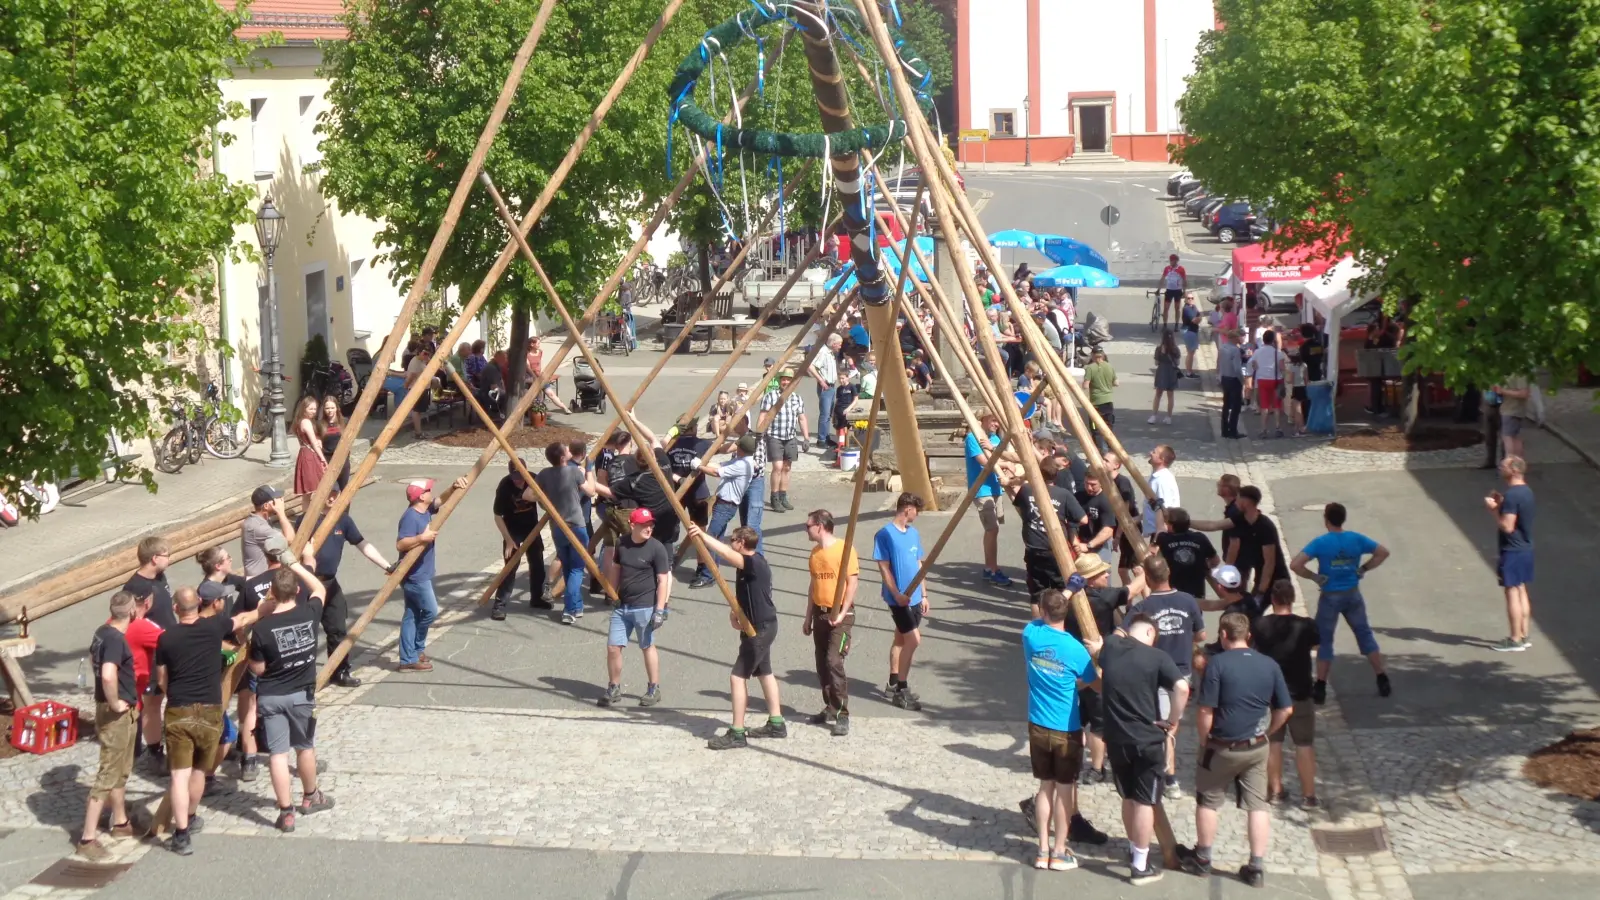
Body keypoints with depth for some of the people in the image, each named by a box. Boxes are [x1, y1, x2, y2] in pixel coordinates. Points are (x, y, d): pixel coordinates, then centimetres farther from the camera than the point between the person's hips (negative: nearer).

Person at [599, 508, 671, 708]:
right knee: (613, 647, 4)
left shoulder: (656, 548, -13)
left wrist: (660, 610, -16)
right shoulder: (621, 543, 2)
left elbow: (663, 580, -12)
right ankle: (614, 689, 19)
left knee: (647, 646, 7)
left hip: (645, 607, -5)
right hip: (622, 605, 5)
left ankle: (654, 689, 21)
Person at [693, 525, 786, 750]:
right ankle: (776, 724, 32)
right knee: (764, 673, 21)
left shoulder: (755, 564, -22)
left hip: (759, 629, -11)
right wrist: (736, 610, 2)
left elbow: (726, 553, -40)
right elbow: (746, 595, 20)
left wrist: (702, 535, -45)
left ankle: (737, 734, -9)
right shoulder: (755, 564, 9)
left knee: (738, 676, -10)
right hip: (763, 626, 11)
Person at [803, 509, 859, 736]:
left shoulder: (844, 549, -11)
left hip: (841, 615, -8)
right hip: (820, 613, 8)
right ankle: (830, 709, 19)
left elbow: (852, 583, -13)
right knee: (822, 664, 9)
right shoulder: (815, 552, 12)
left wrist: (842, 613, -19)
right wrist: (808, 617, 17)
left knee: (834, 662, -15)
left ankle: (842, 715, -11)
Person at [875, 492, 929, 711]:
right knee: (913, 640, -11)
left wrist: (924, 594, 14)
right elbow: (884, 568, -13)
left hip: (914, 597, 8)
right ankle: (901, 691, -4)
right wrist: (897, 594, -18)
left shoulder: (913, 533, 10)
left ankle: (894, 684, 27)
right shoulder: (885, 534, -12)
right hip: (899, 598, -7)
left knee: (901, 639, 16)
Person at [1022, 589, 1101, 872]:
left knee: (1046, 787, 15)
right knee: (1065, 789, 9)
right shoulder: (1076, 649, -18)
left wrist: (1066, 594, 18)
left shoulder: (1031, 634, -9)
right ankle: (1059, 853, 15)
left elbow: (1038, 620, 16)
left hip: (1038, 726, 3)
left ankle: (1043, 851, 18)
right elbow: (1092, 684, -3)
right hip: (1067, 729, -3)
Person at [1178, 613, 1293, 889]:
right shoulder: (1270, 665, -1)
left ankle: (1202, 859, 26)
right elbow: (1286, 709, 3)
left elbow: (1205, 711, -18)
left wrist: (1203, 740, -3)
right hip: (1257, 748, 4)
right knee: (1258, 805, 10)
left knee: (1207, 801, 14)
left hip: (1222, 747, -3)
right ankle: (1257, 867, 9)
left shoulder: (1218, 663, -15)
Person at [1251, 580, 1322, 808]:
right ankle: (1308, 795, 7)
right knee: (1305, 745, 6)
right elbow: (1316, 644, 6)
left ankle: (1275, 790, 23)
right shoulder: (1305, 626, -13)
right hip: (1298, 693, -2)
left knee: (1273, 743, 15)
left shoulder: (1259, 625, -10)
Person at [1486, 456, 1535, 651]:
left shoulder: (1512, 495, -21)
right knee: (1521, 591, 16)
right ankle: (1524, 636, 22)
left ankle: (1515, 640, 1)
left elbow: (1507, 526, -24)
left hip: (1513, 552, -10)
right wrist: (1501, 504, 11)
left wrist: (1493, 509, -13)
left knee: (1512, 593, -3)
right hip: (1525, 549, 10)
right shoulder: (1526, 491, 9)